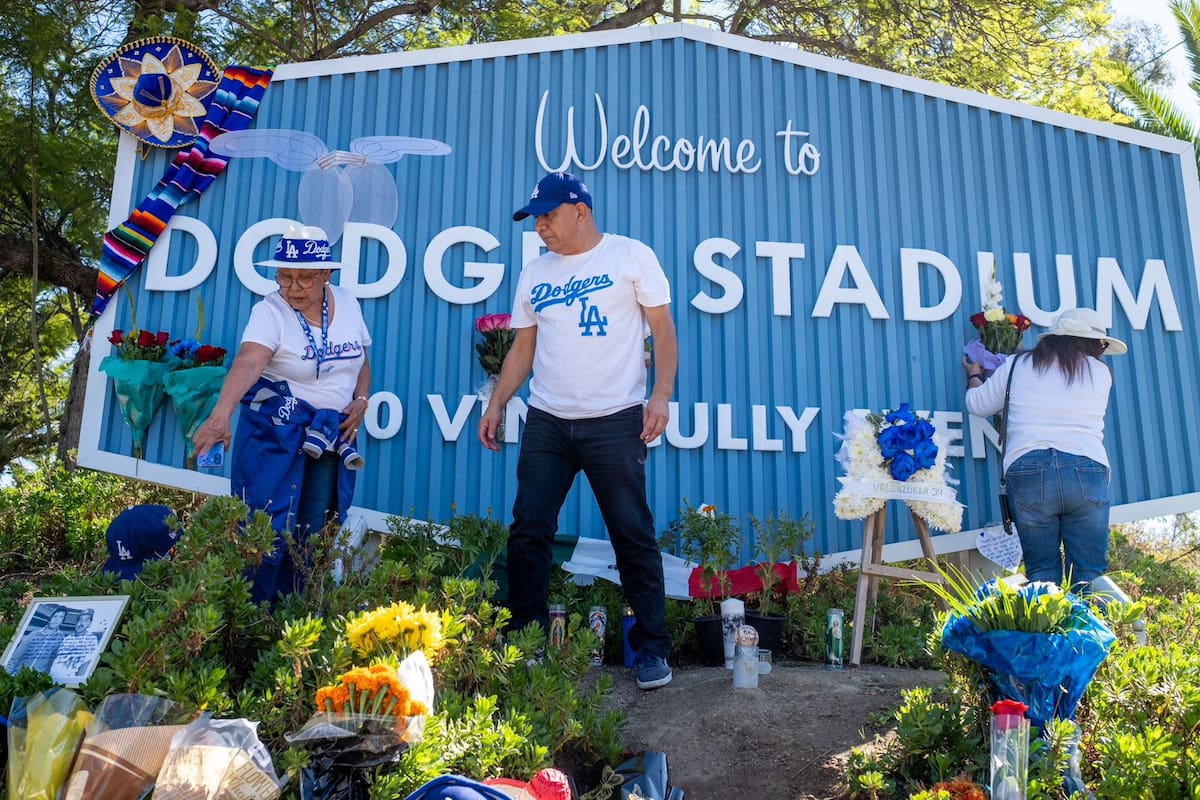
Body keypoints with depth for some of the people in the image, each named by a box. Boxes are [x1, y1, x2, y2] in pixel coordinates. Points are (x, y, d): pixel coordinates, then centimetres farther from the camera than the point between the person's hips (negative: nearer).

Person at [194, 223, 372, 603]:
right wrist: (221, 413, -46)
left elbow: (362, 362, 15)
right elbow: (247, 363, -31)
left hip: (333, 433, 5)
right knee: (269, 524, -6)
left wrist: (361, 401, -2)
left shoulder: (348, 303, 3)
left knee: (314, 528, 7)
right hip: (275, 431, -4)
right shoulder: (270, 312, -13)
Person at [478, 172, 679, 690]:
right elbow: (523, 348, 16)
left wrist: (661, 395, -13)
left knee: (634, 537, 0)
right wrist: (496, 404, 6)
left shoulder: (631, 256, 1)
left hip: (615, 420, -4)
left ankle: (652, 648, 12)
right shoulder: (534, 273, 14)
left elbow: (663, 329, -1)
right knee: (528, 532, 2)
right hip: (546, 423, 4)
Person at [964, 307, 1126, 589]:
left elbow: (978, 405, 18)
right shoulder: (1100, 373, 15)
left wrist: (974, 378, 40)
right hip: (1086, 470, 0)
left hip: (1028, 470, 0)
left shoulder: (1017, 365, 12)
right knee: (1089, 574, 4)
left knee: (1041, 574, 4)